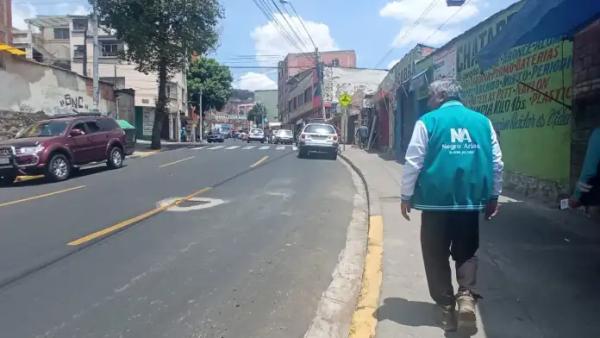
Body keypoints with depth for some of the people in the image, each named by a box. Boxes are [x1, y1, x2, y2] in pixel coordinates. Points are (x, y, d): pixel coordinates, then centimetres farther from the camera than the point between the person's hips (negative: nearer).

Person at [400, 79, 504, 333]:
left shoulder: (428, 121, -4)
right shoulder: (482, 121, 6)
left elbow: (413, 162, -8)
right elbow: (497, 163, 7)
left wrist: (406, 196, 2)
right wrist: (493, 196, 18)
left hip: (436, 199, -3)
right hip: (471, 200, 3)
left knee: (437, 256, 11)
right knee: (466, 252, 18)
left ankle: (447, 308, 16)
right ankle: (467, 296, -2)